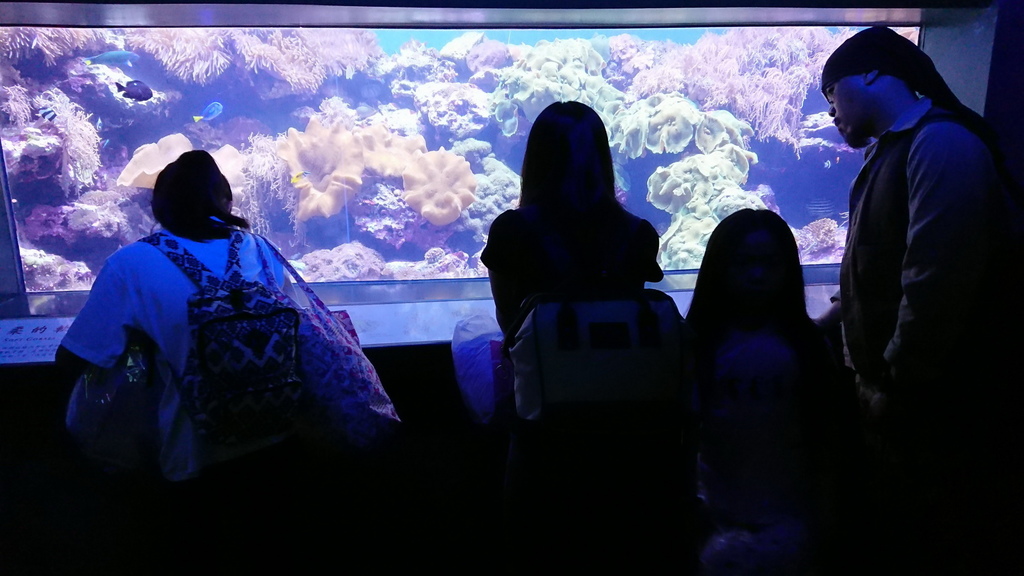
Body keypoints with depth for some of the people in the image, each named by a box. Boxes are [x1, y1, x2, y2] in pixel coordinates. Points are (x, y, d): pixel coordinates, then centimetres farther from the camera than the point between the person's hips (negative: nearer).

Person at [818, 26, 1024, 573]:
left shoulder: (943, 143, -18)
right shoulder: (893, 151, 13)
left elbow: (938, 282, -26)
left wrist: (894, 386, -19)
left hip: (939, 412, -9)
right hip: (899, 401, 9)